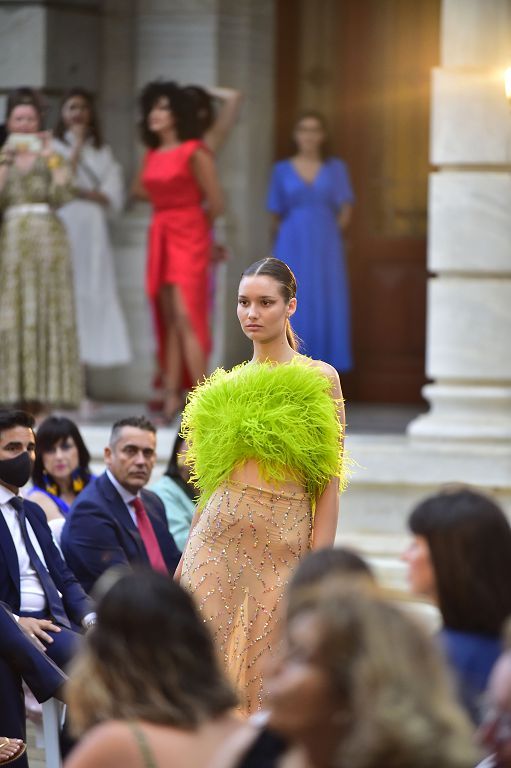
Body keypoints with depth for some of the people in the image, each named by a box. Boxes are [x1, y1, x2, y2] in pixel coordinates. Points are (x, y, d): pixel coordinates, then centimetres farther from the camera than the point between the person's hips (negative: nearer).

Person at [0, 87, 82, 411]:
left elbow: (61, 195, -9)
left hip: (47, 240, -1)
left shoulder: (51, 156, 7)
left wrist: (50, 158, -9)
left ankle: (40, 393, 0)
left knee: (46, 317, -2)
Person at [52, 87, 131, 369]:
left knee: (94, 292, -4)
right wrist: (77, 146, -2)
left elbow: (113, 197, 8)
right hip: (64, 227, -3)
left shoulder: (103, 152, 16)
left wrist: (82, 192, -7)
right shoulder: (54, 147, 7)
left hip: (93, 230, 3)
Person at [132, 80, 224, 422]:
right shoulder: (151, 155, 12)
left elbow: (216, 203, -7)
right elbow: (141, 189, 28)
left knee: (186, 316, -14)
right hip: (161, 237, 7)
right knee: (169, 320, 6)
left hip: (189, 238, -7)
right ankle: (173, 398, 7)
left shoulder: (195, 153, -9)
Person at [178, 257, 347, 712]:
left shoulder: (318, 379, 0)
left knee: (268, 670, -2)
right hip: (218, 538, 4)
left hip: (283, 543, -4)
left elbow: (329, 482, -4)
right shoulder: (226, 385, 14)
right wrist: (192, 551, 11)